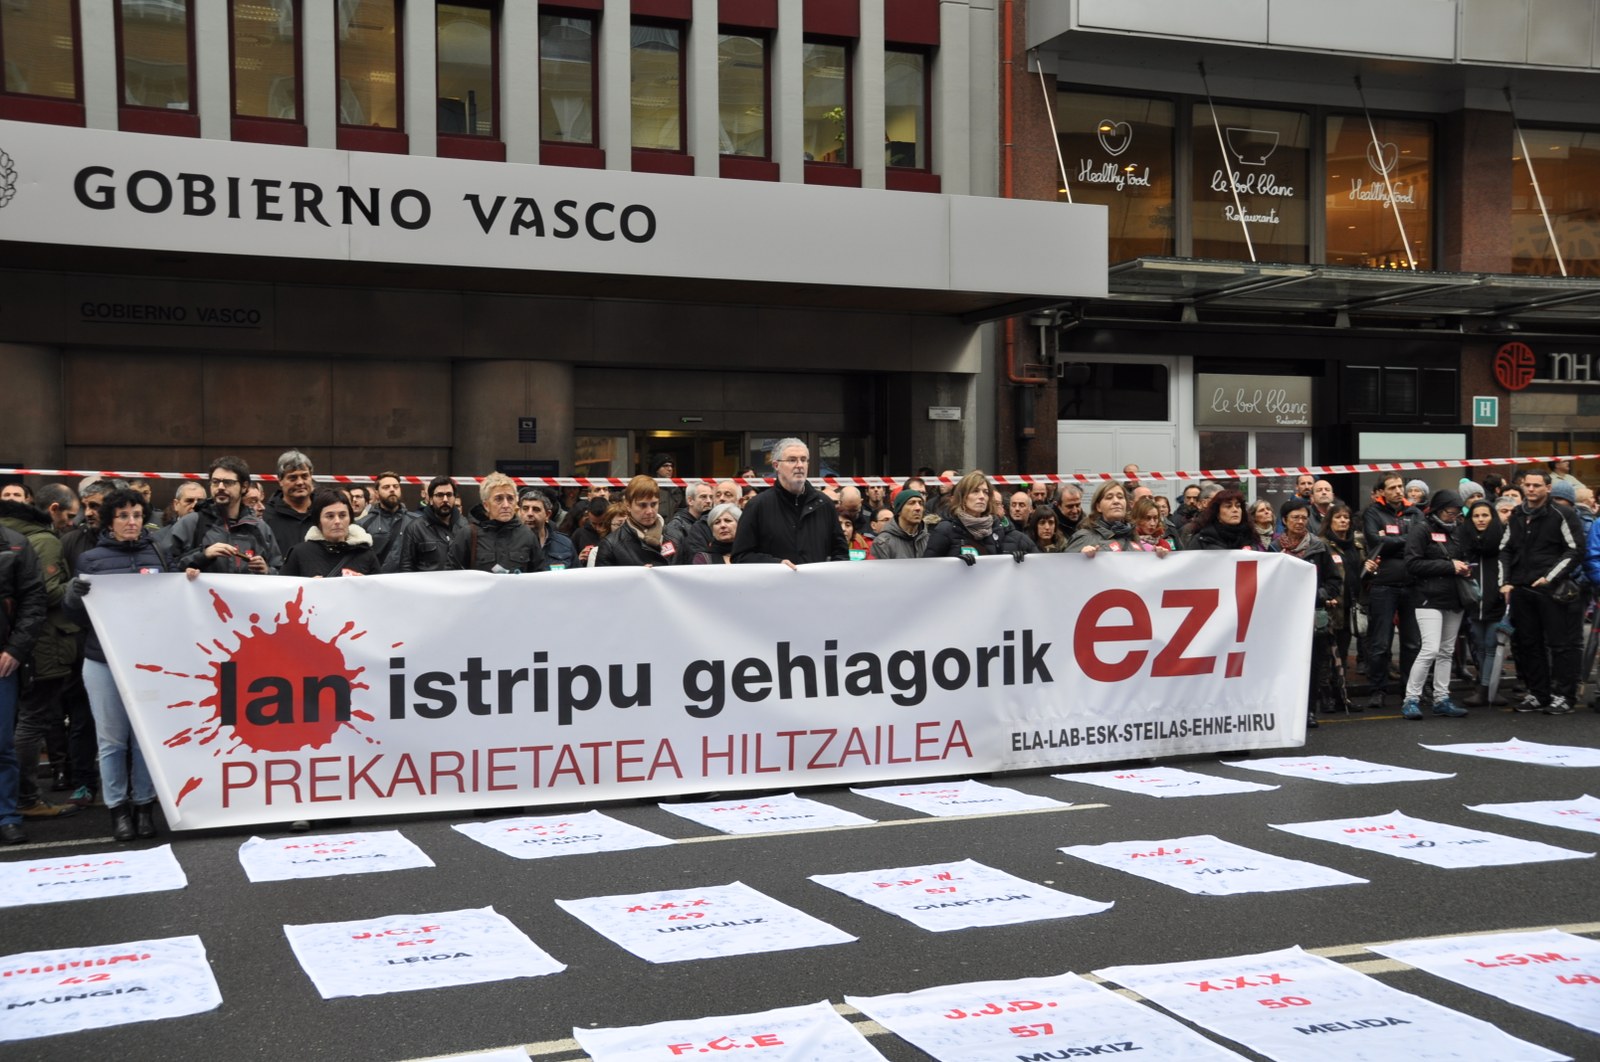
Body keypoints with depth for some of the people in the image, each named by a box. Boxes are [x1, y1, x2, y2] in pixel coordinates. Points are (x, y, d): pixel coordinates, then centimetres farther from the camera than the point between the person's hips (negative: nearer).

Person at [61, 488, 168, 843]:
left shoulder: (157, 555, 7)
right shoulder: (91, 559, 4)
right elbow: (78, 616, 4)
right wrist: (75, 596, -17)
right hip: (104, 661, -1)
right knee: (112, 739, 3)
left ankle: (145, 805, 15)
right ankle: (118, 807, 12)